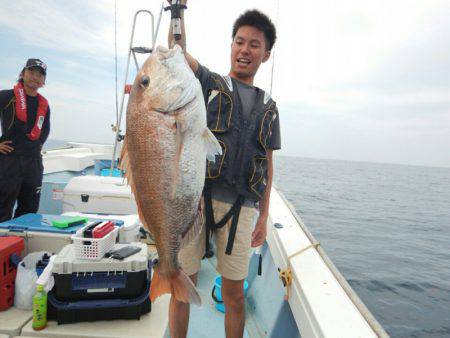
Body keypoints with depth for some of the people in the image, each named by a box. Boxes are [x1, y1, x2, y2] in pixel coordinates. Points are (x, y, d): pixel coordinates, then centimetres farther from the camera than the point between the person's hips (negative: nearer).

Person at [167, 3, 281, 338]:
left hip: (241, 206, 2)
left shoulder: (269, 106, 16)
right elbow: (177, 47, -7)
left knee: (234, 294, 11)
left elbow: (268, 164, 15)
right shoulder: (208, 82, 9)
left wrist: (264, 216, 11)